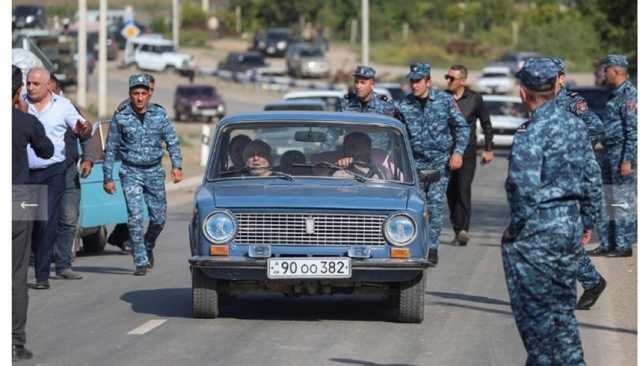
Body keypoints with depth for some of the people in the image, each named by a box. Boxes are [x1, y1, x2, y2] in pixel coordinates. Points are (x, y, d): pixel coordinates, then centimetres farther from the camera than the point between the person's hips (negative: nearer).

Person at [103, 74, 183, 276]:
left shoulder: (159, 115, 2)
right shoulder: (120, 118, -2)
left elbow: (172, 141, 2)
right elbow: (110, 149, 4)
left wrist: (176, 165, -13)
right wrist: (108, 178, 2)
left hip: (154, 172, 2)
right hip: (131, 173, -2)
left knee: (159, 218, 5)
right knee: (135, 217, -13)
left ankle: (148, 247, 34)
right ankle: (141, 262, -8)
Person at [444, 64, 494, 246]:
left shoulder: (474, 99, 0)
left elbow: (486, 123, 10)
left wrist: (488, 149, 9)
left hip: (467, 151, -3)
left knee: (463, 190, -15)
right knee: (451, 192, 4)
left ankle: (463, 230, -21)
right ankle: (458, 231, 14)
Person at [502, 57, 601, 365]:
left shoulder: (531, 132, -18)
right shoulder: (575, 124, 7)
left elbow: (524, 186, -24)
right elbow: (592, 178, 13)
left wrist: (515, 227, -12)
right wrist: (588, 222, 20)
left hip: (536, 233, -8)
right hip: (571, 228, 8)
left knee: (535, 309, 2)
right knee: (562, 305, 17)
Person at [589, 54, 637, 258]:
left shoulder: (629, 95, -14)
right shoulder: (616, 95, 16)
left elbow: (633, 130, -19)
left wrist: (627, 160, -22)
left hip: (623, 153, -10)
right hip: (610, 154, 10)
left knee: (623, 202, -4)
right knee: (605, 202, 12)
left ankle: (624, 246, 0)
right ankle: (607, 244, 17)